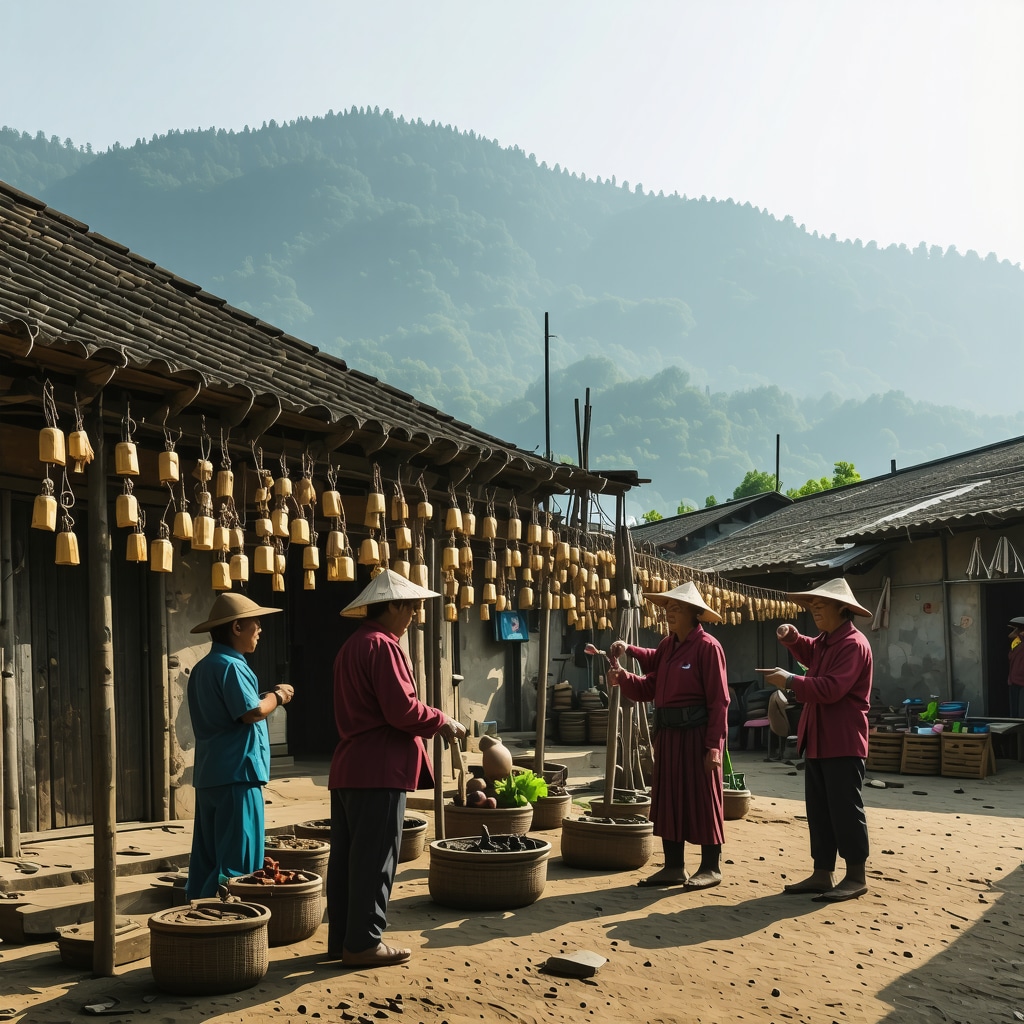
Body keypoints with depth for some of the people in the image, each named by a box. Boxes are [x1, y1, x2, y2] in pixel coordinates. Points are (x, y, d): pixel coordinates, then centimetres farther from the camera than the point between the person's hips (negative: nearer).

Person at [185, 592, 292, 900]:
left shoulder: (202, 669, 17)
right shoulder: (231, 666, -14)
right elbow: (252, 712, -21)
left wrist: (266, 697, 14)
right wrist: (277, 695, -3)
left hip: (209, 774, 10)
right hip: (236, 774, -10)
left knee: (207, 857, 12)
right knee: (238, 861, -7)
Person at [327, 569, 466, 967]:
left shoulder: (351, 646, 18)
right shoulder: (383, 646, -13)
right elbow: (402, 709, -21)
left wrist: (429, 723, 18)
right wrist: (442, 722, -5)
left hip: (347, 768, 10)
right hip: (380, 770, -10)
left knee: (345, 857, 12)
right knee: (374, 860, -2)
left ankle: (341, 939, 19)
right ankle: (363, 944, 3)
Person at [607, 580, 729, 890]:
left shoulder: (707, 646, -10)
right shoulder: (667, 646, 12)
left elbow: (719, 701, -14)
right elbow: (648, 687, 14)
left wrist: (714, 745, -18)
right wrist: (623, 678, -4)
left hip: (697, 734, -8)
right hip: (668, 734, 8)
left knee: (702, 800, 1)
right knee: (668, 800, 10)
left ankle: (711, 867, 11)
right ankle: (674, 867, 19)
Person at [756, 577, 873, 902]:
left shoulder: (853, 644, -16)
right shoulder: (824, 641, 14)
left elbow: (832, 688, -26)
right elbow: (809, 654, 38)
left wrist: (790, 681, -21)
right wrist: (791, 637, 16)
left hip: (842, 742, -10)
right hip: (817, 739, 10)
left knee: (845, 810, -3)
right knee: (819, 811, 12)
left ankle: (856, 877, 6)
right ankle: (822, 874, 19)